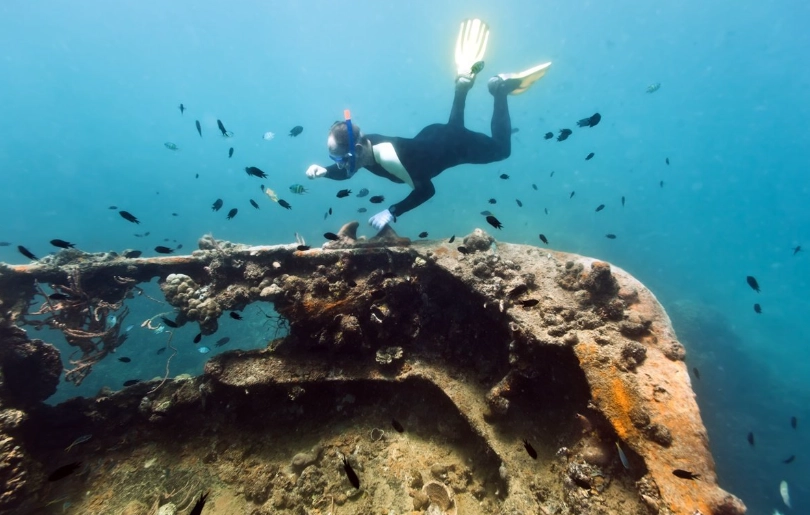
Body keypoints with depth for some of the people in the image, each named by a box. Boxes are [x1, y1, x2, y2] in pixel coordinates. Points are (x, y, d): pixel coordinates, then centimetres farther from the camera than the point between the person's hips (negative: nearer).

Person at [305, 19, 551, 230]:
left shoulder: (390, 158, -43)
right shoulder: (363, 144, -20)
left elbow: (426, 190, -36)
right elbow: (344, 172, 0)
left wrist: (391, 212, -43)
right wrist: (324, 170, -21)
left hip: (454, 145, -6)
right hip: (433, 138, 6)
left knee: (501, 148, 19)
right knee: (454, 125, 41)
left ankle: (500, 89, 23)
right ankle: (463, 81, 37)